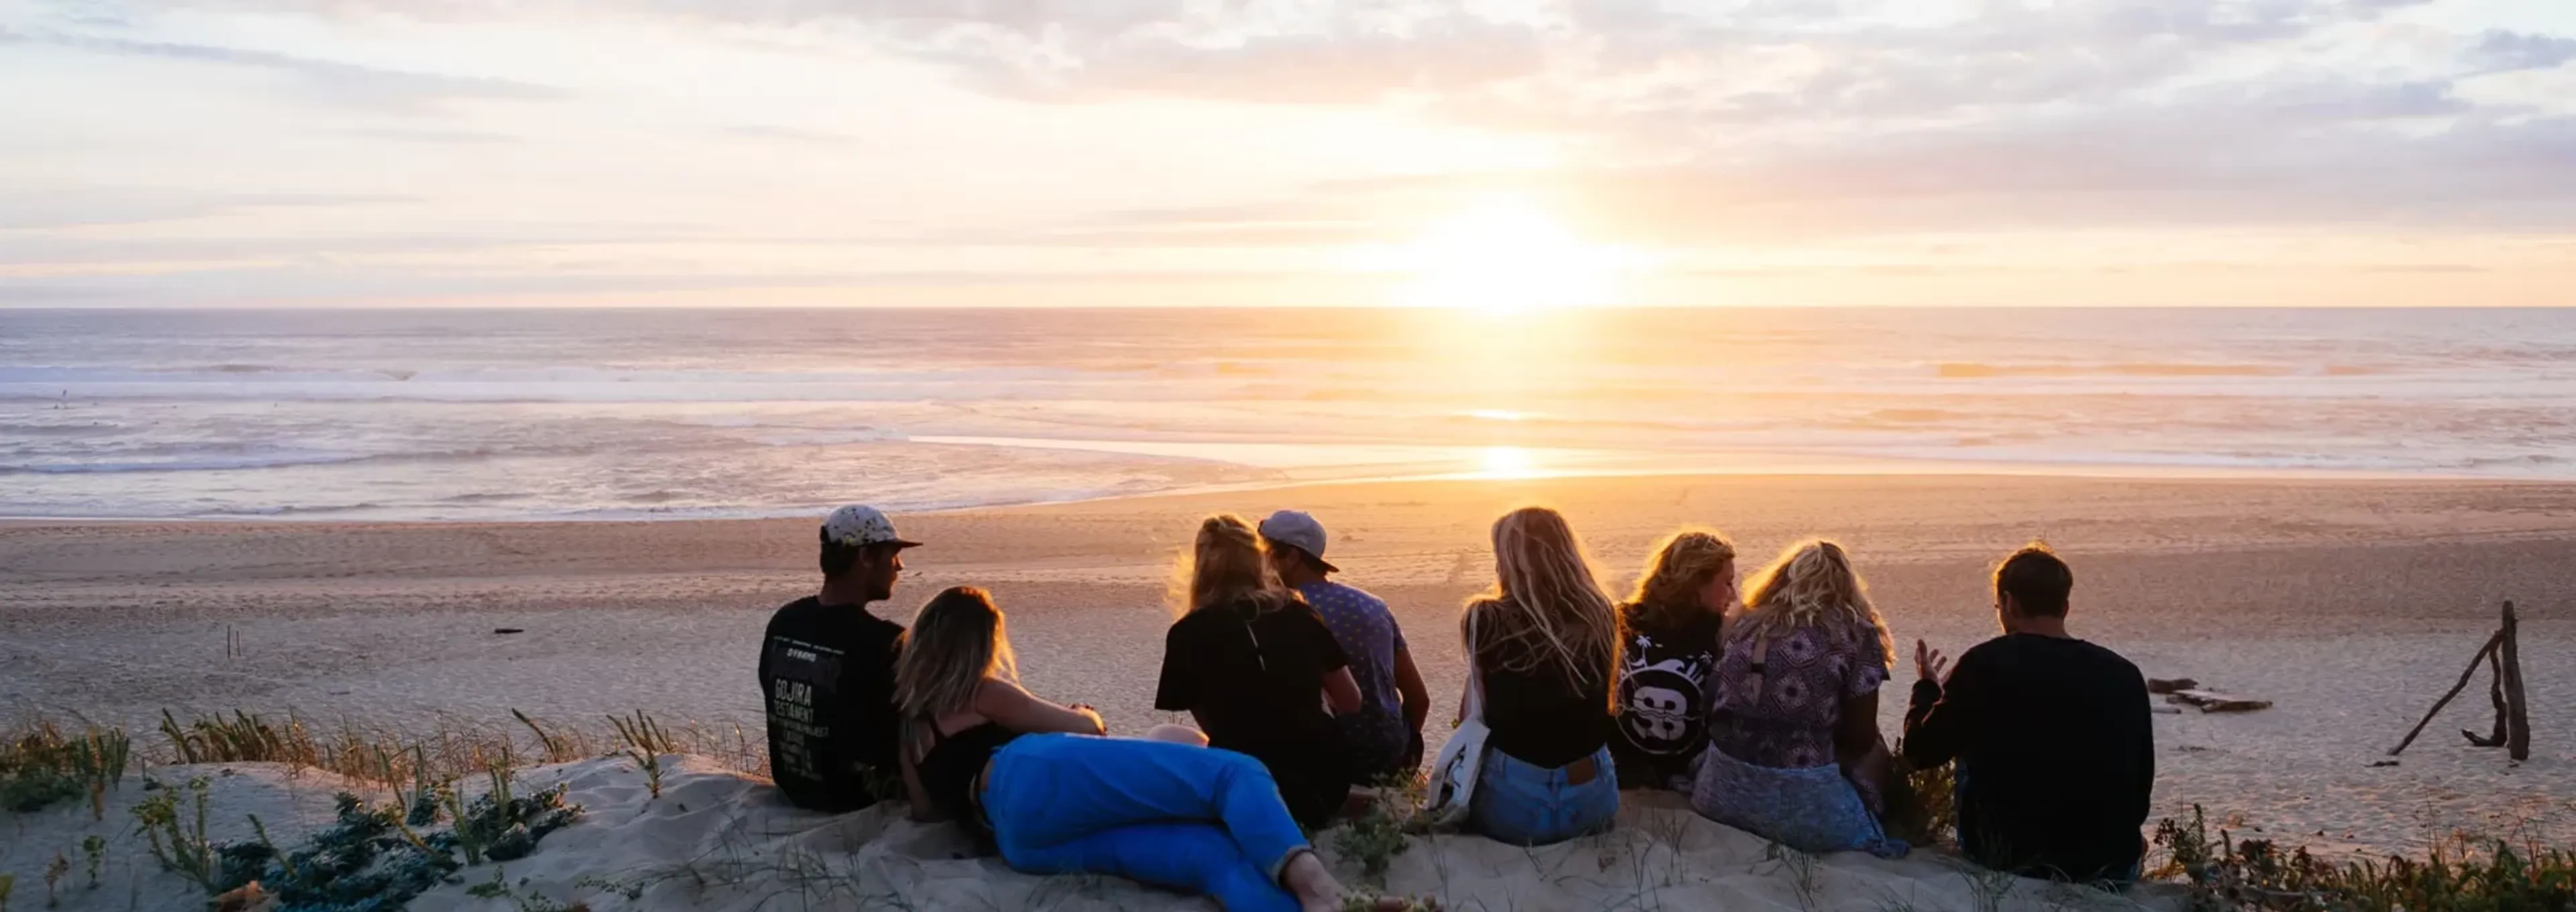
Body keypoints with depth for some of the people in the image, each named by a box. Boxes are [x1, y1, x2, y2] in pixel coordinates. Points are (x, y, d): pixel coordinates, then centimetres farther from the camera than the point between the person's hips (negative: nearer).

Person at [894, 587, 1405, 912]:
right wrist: (1089, 717, 45)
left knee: (1214, 851, -8)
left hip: (1019, 841, 6)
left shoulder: (910, 731, 36)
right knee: (1236, 773, -15)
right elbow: (1081, 727, 21)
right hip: (1040, 777, -6)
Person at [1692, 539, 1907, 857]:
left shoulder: (1745, 625, 13)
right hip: (1803, 808, -5)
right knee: (1876, 754, 26)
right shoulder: (1855, 633, 1)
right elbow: (1861, 738, 6)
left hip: (1720, 794, 5)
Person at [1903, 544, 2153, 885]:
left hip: (2012, 858, -3)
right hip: (2113, 867, 3)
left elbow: (1923, 751, -1)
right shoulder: (2125, 675, -3)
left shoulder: (1986, 664, -11)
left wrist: (1927, 689, 19)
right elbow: (2143, 780, 7)